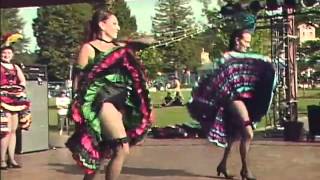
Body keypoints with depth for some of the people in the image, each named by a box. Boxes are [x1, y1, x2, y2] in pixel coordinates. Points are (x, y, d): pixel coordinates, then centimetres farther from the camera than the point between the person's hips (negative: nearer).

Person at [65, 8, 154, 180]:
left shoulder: (119, 46, 18)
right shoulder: (89, 48, 1)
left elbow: (147, 42, 14)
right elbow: (78, 80, -2)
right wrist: (77, 109, -7)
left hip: (120, 103, 7)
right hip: (101, 101, -7)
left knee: (99, 152, 11)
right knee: (122, 148, -17)